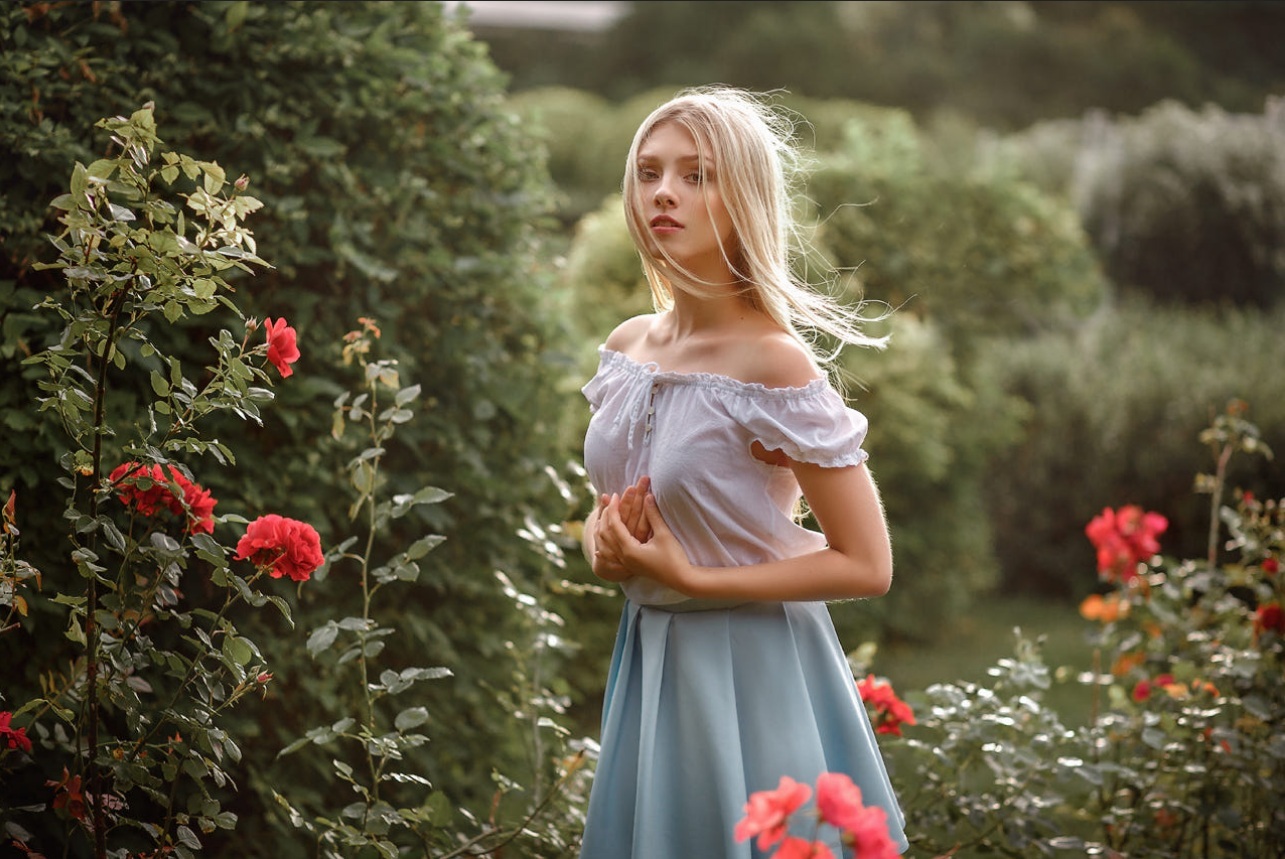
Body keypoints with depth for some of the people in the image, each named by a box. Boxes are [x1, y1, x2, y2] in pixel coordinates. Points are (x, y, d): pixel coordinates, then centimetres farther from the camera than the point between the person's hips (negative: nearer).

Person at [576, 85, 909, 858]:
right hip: (648, 664, 6)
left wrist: (689, 576, -19)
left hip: (751, 675, -6)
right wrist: (605, 545, -6)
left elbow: (867, 566, -17)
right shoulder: (627, 347, 2)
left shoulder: (773, 365, -18)